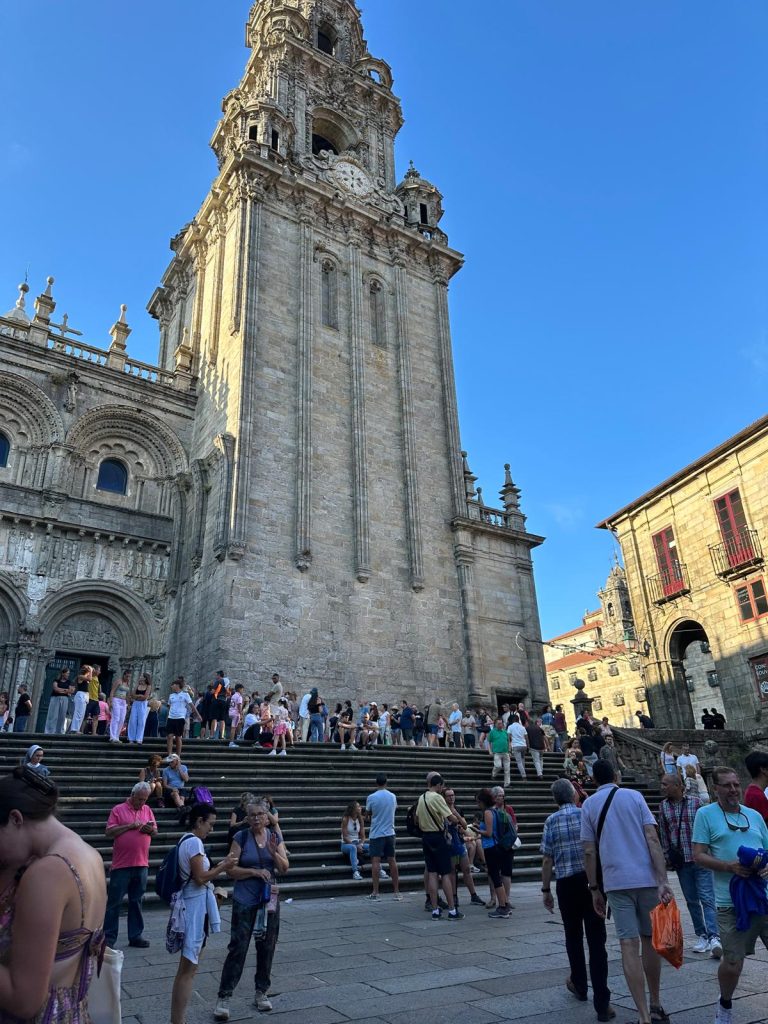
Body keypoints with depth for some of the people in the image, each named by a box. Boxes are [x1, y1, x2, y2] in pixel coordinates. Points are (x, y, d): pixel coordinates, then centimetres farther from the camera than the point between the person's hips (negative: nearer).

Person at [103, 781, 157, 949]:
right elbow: (109, 833, -10)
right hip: (121, 865, -4)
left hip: (141, 864, 4)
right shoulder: (118, 810, -4)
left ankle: (135, 935, 21)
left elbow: (155, 831, 14)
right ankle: (109, 938, 15)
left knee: (136, 901, 13)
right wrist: (129, 826, -17)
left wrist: (150, 829, -9)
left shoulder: (147, 810, 10)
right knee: (114, 902, 4)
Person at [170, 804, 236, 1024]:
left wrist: (219, 866, 11)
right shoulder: (194, 842, -18)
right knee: (187, 969, -2)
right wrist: (223, 867, -9)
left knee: (187, 968, 18)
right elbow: (200, 878, -21)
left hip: (192, 904, 10)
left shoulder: (187, 841, 12)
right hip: (195, 905, -10)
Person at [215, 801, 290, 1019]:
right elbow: (231, 869, -9)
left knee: (267, 947, 11)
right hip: (245, 901, -4)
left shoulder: (276, 837, 2)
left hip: (269, 901, 4)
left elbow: (285, 869, 1)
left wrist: (274, 851, -17)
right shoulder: (241, 838, -7)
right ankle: (224, 997, 7)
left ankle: (261, 992, 26)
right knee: (237, 948, -3)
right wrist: (255, 872, -20)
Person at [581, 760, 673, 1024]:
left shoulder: (589, 805, 4)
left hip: (616, 883, -1)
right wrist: (663, 881, -7)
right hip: (647, 878, 1)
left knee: (629, 945, 0)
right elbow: (652, 839, -6)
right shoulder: (634, 796, 3)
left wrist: (594, 890, 9)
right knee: (650, 941, 15)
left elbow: (589, 851, 2)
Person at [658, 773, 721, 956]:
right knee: (691, 900, 10)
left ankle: (714, 937, -10)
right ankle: (702, 936, 20)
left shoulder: (695, 802, -5)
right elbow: (663, 834, 8)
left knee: (707, 898, -8)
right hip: (680, 860, 4)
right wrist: (667, 858, 7)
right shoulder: (663, 806, 4)